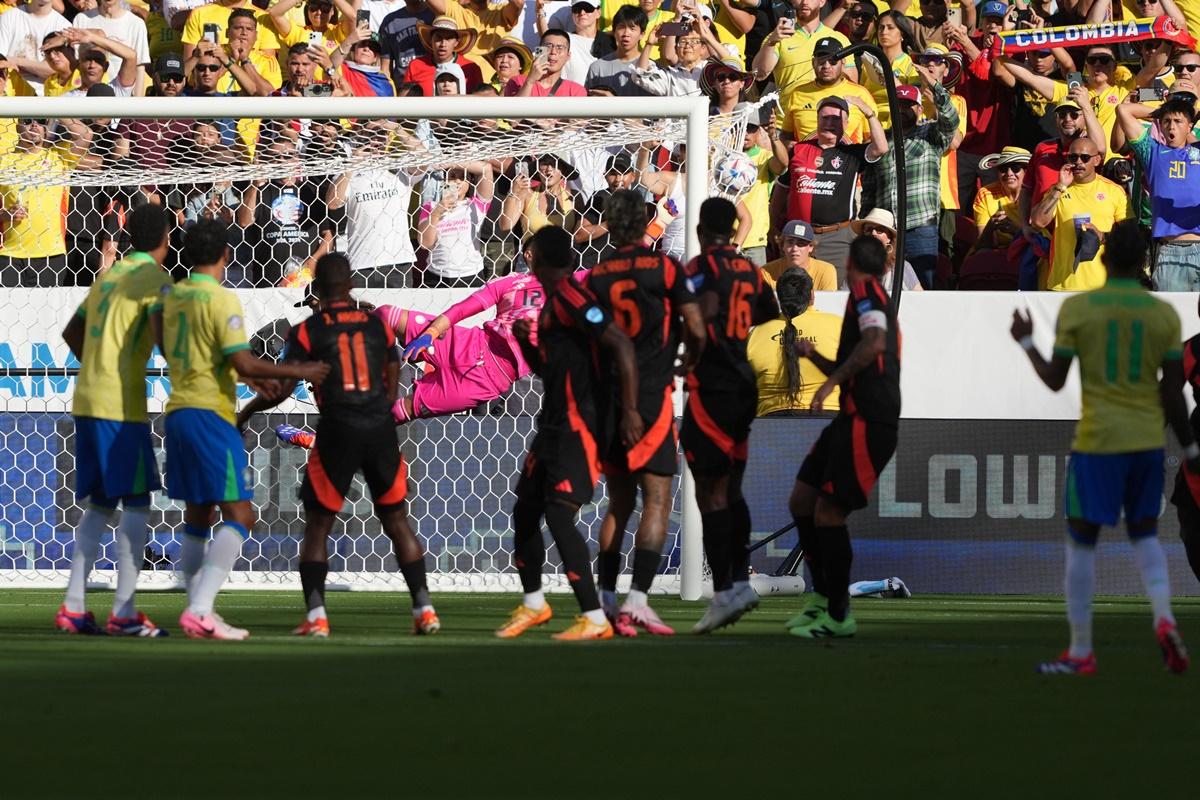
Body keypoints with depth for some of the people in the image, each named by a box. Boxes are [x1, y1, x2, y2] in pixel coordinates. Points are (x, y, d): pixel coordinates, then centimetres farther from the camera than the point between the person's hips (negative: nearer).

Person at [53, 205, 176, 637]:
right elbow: (162, 334, -22)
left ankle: (73, 606, 9)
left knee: (100, 505, 13)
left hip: (87, 402, 8)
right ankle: (124, 611, -10)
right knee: (136, 504, -4)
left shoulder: (107, 277, 18)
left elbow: (72, 333, 26)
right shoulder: (154, 279, -6)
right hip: (122, 406, -8)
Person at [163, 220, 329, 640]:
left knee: (197, 517, 15)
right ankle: (201, 610, -19)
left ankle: (198, 610, 13)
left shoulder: (173, 296, 11)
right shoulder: (221, 299, -12)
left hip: (178, 412, 8)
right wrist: (299, 372, -8)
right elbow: (242, 363, -18)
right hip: (210, 413, -8)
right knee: (238, 514, -7)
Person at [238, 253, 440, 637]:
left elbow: (282, 388, -3)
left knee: (317, 526, 8)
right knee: (397, 522, 13)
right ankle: (424, 608, 8)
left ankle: (316, 616, -3)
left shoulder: (307, 331, 0)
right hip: (381, 428, 3)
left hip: (337, 432, -3)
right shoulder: (377, 325, 9)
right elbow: (392, 387, 13)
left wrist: (244, 414, 13)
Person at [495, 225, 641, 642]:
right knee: (526, 510, 16)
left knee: (560, 514, -16)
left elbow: (621, 343, -22)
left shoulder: (570, 297, -14)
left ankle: (594, 619, -16)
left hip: (577, 426, -10)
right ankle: (533, 604, 33)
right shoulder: (552, 301, 18)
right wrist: (525, 340, 11)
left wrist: (630, 410, -24)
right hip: (554, 423, 10)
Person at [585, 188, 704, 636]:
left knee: (619, 502, 15)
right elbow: (696, 329, -4)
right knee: (657, 499, -5)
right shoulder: (664, 267, -4)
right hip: (652, 396, -4)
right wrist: (690, 363, 16)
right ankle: (638, 599, -16)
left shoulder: (596, 277, 6)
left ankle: (606, 600, 13)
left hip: (608, 395, 4)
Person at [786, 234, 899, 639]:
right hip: (854, 419, 10)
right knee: (802, 500, 13)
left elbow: (874, 344, -27)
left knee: (829, 513, -9)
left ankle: (839, 616, -4)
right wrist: (814, 356, 26)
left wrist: (832, 381, -24)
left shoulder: (865, 294, -6)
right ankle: (825, 596, 21)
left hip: (868, 423, -10)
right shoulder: (877, 301, 24)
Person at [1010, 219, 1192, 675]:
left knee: (1081, 540, 6)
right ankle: (1164, 618, -7)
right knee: (1144, 533, 18)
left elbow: (1054, 381, -1)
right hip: (1148, 441, 3)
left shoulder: (1077, 309, -6)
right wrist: (1189, 448, 11)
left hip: (1097, 441, -3)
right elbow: (1173, 393, -1)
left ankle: (1081, 653, 6)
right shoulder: (1164, 315, -1)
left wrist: (1026, 343, 16)